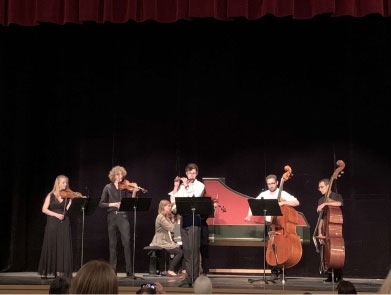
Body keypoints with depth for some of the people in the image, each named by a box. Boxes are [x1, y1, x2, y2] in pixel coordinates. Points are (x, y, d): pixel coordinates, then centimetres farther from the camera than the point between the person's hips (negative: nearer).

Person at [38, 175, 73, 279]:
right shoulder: (51, 195, 6)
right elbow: (44, 209, -3)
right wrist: (56, 214, -14)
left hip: (64, 224, 1)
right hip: (52, 224, -1)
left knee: (64, 248, -4)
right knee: (50, 247, -3)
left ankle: (61, 271, -1)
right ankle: (46, 272, 3)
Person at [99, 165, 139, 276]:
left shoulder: (125, 187, 7)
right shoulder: (108, 187, 8)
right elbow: (101, 204, 5)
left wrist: (134, 192, -16)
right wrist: (112, 204, -9)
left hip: (123, 216, -1)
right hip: (112, 216, 1)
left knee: (126, 242, -12)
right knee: (112, 244, 5)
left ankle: (129, 271, -8)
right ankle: (113, 270, 12)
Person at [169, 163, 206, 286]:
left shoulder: (200, 185, 3)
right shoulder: (182, 186, 15)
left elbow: (194, 197, -14)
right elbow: (173, 201, 10)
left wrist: (186, 186, -5)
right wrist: (176, 187, 5)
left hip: (194, 217, -5)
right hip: (183, 217, 5)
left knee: (194, 249, -8)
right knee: (186, 249, 5)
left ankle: (195, 277, -6)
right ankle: (189, 276, 10)